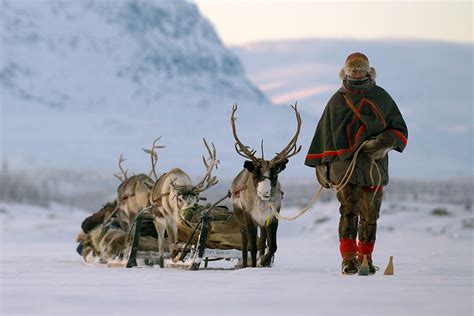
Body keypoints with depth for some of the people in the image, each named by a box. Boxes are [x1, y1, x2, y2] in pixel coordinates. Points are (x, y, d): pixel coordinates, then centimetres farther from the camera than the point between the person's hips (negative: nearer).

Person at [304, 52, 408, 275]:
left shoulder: (381, 98, 11)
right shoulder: (337, 101, 13)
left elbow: (399, 129, 13)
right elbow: (325, 135, 17)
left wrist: (384, 142, -7)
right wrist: (322, 165, 12)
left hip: (374, 166, 1)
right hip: (344, 164, -1)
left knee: (370, 215, 3)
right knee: (349, 211, -13)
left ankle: (365, 258, 16)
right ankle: (348, 258, -14)